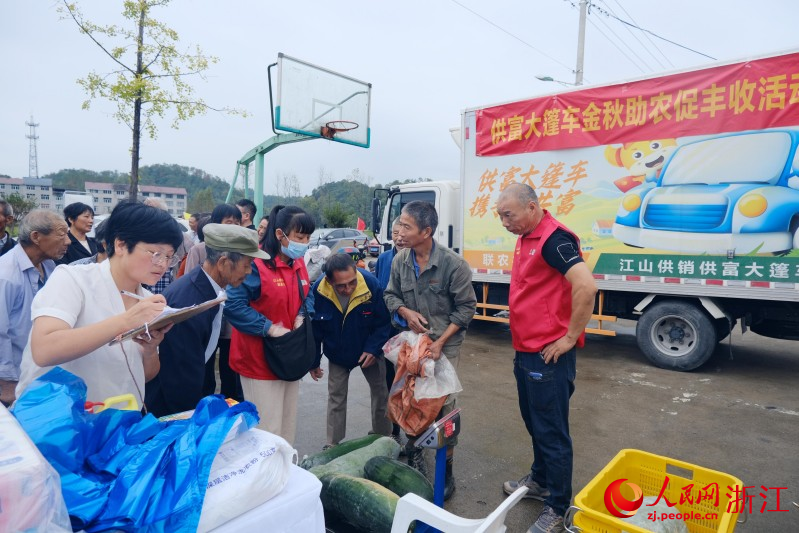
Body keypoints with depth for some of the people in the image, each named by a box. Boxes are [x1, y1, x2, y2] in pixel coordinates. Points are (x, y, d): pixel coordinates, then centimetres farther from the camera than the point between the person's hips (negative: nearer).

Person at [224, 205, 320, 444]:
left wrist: (302, 316, -3)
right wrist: (270, 328, -23)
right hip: (260, 359, -8)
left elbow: (308, 295, 18)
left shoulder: (298, 263, 6)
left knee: (288, 422, 18)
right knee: (267, 427, 0)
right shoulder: (255, 264, -20)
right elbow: (233, 305, -22)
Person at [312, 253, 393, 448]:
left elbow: (384, 322, -16)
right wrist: (314, 360, -5)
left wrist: (373, 349, -24)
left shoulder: (371, 284, -31)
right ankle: (333, 446, 25)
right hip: (337, 354, 0)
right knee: (336, 397, 8)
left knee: (380, 393, 13)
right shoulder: (318, 290, -29)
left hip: (370, 351, 0)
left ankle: (383, 438, 35)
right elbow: (314, 328, -12)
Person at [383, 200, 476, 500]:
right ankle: (413, 454, 37)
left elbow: (466, 308, -11)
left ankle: (446, 472, 19)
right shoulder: (400, 260, -3)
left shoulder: (453, 264, -17)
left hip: (444, 344, -4)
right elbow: (391, 295, 10)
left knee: (443, 406, 0)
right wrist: (405, 311, -12)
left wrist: (440, 342, -16)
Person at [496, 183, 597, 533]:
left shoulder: (554, 238, -18)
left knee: (551, 431, 3)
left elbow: (586, 286, -30)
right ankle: (540, 481, 41)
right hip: (525, 352, 10)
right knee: (534, 422, 22)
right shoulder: (526, 238, 12)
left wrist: (570, 337, -21)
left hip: (547, 356, -10)